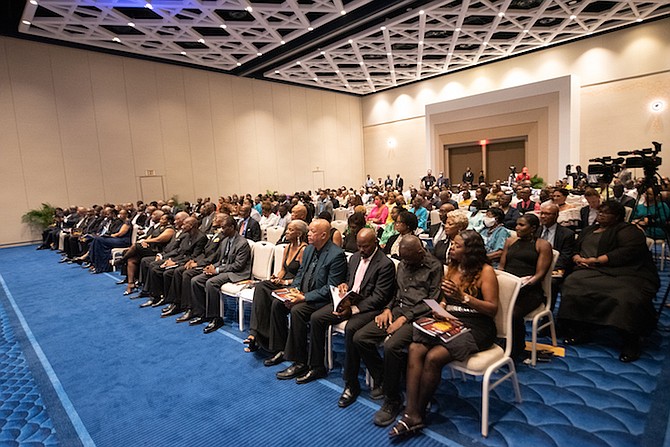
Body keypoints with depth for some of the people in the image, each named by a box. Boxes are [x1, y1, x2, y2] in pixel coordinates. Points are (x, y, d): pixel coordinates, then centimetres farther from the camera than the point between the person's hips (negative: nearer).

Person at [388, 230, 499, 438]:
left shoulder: (485, 271, -5)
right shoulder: (452, 267, 13)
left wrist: (463, 297, -21)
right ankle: (411, 415, -20)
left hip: (475, 328, -6)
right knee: (414, 349, -21)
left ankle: (418, 413, -6)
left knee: (433, 357, -27)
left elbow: (493, 309, -10)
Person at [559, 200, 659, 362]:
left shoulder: (627, 230, 5)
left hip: (624, 273, -5)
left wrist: (595, 260, -14)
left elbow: (628, 251, -12)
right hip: (591, 272, 5)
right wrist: (577, 258, -4)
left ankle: (631, 342, -13)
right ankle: (578, 330, -14)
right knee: (572, 284, -25)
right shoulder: (588, 231, 26)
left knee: (627, 297, -33)